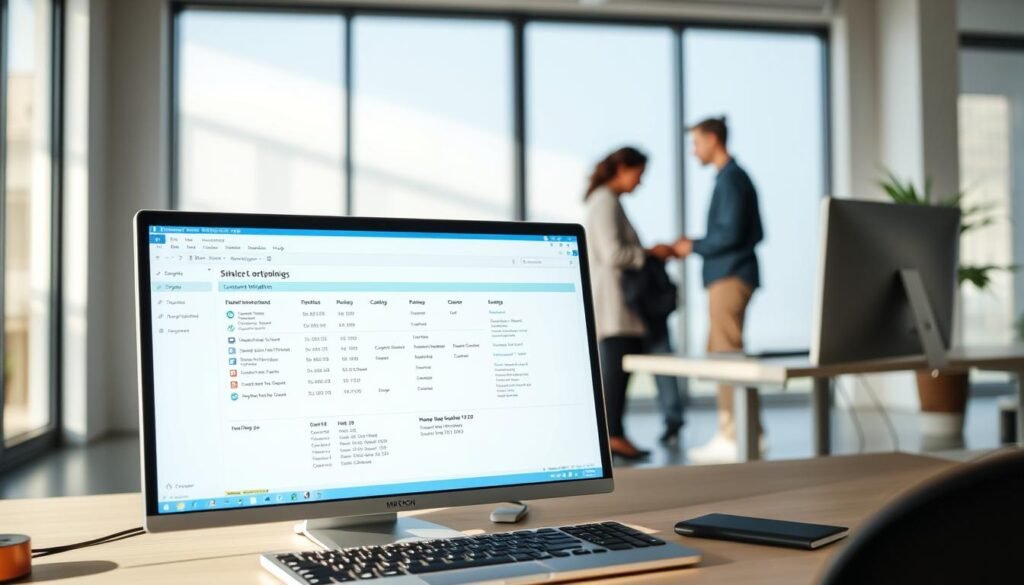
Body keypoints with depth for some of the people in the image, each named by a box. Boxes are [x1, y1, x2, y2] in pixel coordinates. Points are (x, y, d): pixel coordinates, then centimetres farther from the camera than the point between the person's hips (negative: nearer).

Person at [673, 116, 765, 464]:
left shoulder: (730, 179, -10)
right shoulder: (736, 177, 19)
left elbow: (730, 233, -19)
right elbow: (755, 233, 21)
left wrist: (694, 247, -6)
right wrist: (698, 246, 15)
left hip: (729, 277, -10)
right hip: (730, 275, 10)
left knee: (726, 353, -8)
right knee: (722, 351, 14)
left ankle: (733, 438, -6)